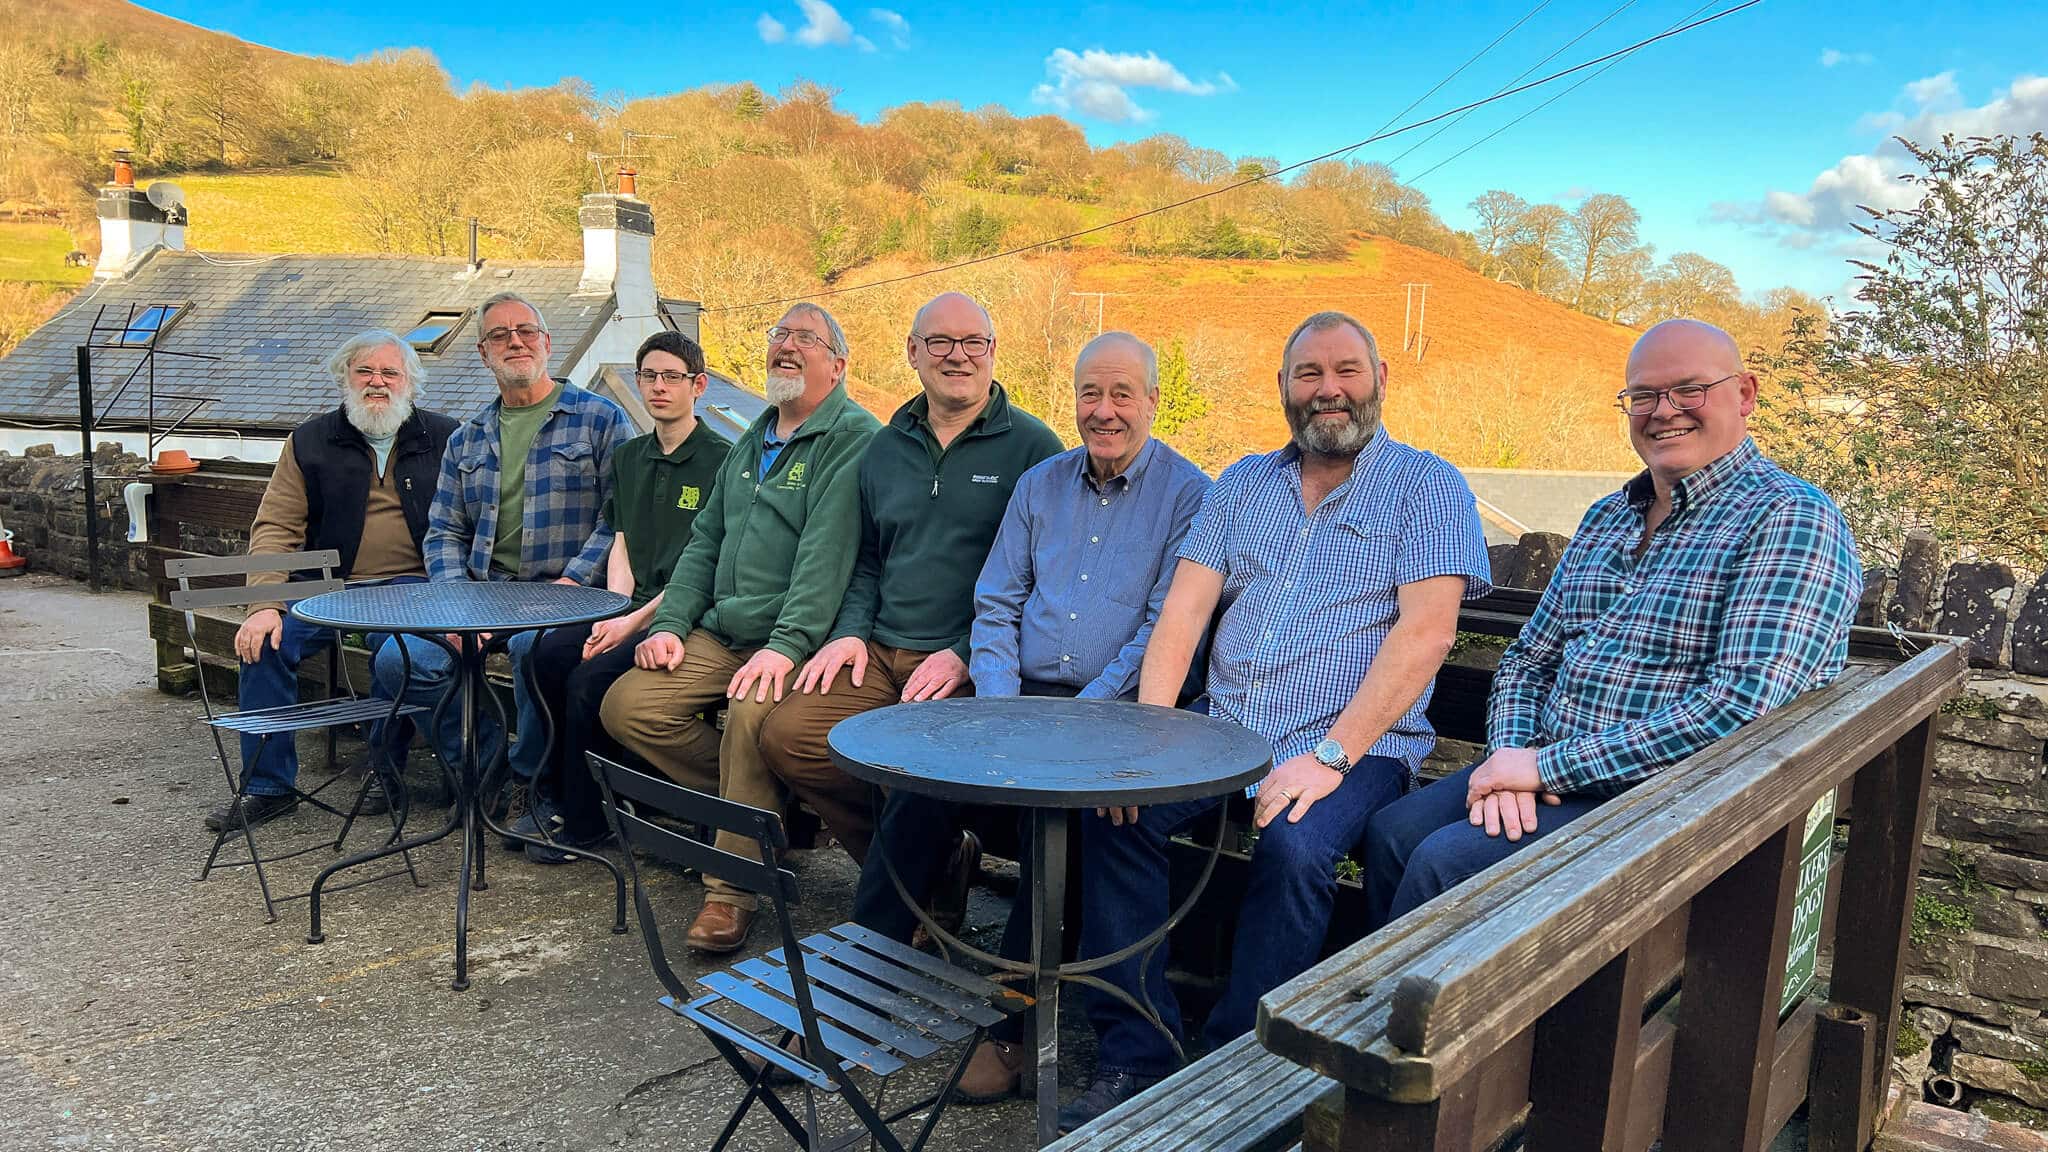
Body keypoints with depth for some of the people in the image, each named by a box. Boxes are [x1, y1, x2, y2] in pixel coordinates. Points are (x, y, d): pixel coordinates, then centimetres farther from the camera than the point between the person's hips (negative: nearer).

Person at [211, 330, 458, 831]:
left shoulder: (444, 438, 7)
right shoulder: (311, 441, 11)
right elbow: (275, 527, 4)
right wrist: (264, 604, -12)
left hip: (412, 583, -3)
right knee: (265, 639, -21)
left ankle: (387, 772, -9)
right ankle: (267, 786, -6)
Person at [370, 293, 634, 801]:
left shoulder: (600, 419, 3)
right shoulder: (466, 440, 20)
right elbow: (444, 532, 18)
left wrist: (572, 581, -17)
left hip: (565, 596, -5)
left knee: (533, 645, -37)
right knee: (397, 662, -15)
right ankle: (488, 762, 5)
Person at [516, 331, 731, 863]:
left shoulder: (720, 460, -8)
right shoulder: (629, 457, 16)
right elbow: (621, 546, 13)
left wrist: (635, 622, -16)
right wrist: (610, 616, -4)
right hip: (631, 611, 7)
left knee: (590, 678, -23)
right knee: (550, 651, -17)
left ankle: (584, 821, -4)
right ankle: (560, 794, 0)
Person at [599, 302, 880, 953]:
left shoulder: (853, 438, -8)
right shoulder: (753, 442, 20)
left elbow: (828, 551, -20)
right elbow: (705, 540, 22)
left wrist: (788, 646, -28)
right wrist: (669, 624, 9)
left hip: (797, 641, -8)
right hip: (720, 635, 8)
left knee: (752, 710, -35)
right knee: (627, 705, -8)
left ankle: (733, 887, -19)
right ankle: (759, 809, 7)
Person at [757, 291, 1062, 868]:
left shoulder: (1032, 446, -1)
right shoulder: (885, 447, 18)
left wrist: (966, 654, -14)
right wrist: (851, 631, 7)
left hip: (974, 666, -6)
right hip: (880, 654, 6)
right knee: (784, 735, -13)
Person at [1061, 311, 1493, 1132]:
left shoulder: (1426, 486, 2)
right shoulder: (1243, 485, 16)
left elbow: (1426, 631, -11)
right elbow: (1184, 608, 7)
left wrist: (1330, 755, -21)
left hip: (1355, 743, -4)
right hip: (1223, 729, 4)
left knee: (1295, 849, -32)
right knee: (1113, 807, -20)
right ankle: (1135, 1056, -9)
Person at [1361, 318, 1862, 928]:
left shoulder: (1791, 520, -10)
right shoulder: (1606, 518, 15)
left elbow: (1744, 708, -23)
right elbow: (1528, 659, 16)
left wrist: (1548, 764, -20)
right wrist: (1511, 753, -7)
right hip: (1555, 771, 7)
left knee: (1444, 861, -23)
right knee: (1390, 832, -12)